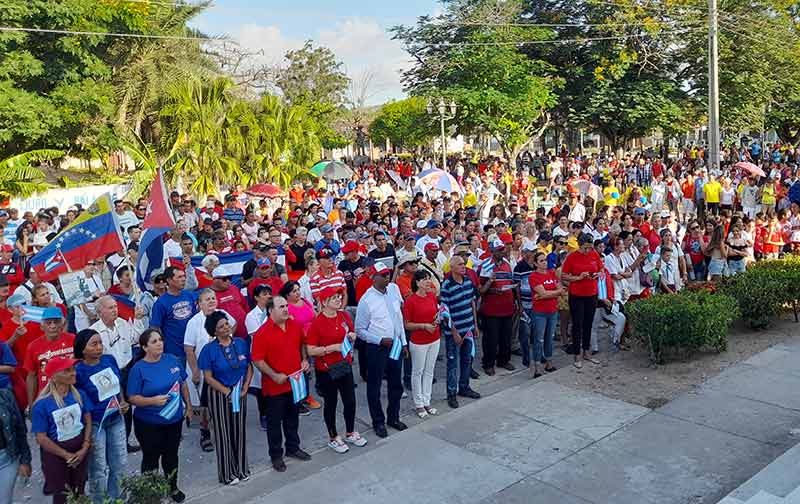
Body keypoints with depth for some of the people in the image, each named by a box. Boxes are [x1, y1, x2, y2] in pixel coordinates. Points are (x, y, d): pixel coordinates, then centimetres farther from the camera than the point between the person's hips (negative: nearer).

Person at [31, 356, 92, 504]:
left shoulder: (80, 395, -6)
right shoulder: (42, 404, -20)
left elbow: (88, 422, 1)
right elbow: (41, 438, -16)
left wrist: (85, 448, -11)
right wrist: (67, 455, -14)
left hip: (80, 451, 4)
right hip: (57, 456, -4)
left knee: (80, 492, 19)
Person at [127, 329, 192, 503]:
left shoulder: (173, 360, -3)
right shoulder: (138, 369, -15)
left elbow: (183, 385, 8)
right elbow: (132, 398, -15)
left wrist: (188, 406, 11)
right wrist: (153, 400, -29)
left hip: (175, 418, 4)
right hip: (149, 423, -4)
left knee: (171, 455, 19)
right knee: (151, 458, 10)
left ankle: (173, 487, 39)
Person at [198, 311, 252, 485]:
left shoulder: (241, 343, -1)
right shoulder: (209, 349, -11)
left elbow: (249, 368, 4)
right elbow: (208, 377, -10)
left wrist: (245, 388, -7)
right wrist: (227, 392, -13)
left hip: (240, 393, 3)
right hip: (219, 394, -3)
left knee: (240, 431, 13)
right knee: (223, 433, 6)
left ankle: (241, 468, 29)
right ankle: (227, 473, 20)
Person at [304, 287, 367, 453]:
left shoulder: (344, 316, 0)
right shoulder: (317, 323, -17)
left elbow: (352, 334, 18)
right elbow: (310, 351, -18)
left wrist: (352, 336, -6)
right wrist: (333, 347, -24)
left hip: (345, 366, 5)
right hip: (326, 370, -5)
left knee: (350, 401, 13)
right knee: (331, 403, 10)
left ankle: (350, 433, 35)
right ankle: (333, 438, 29)